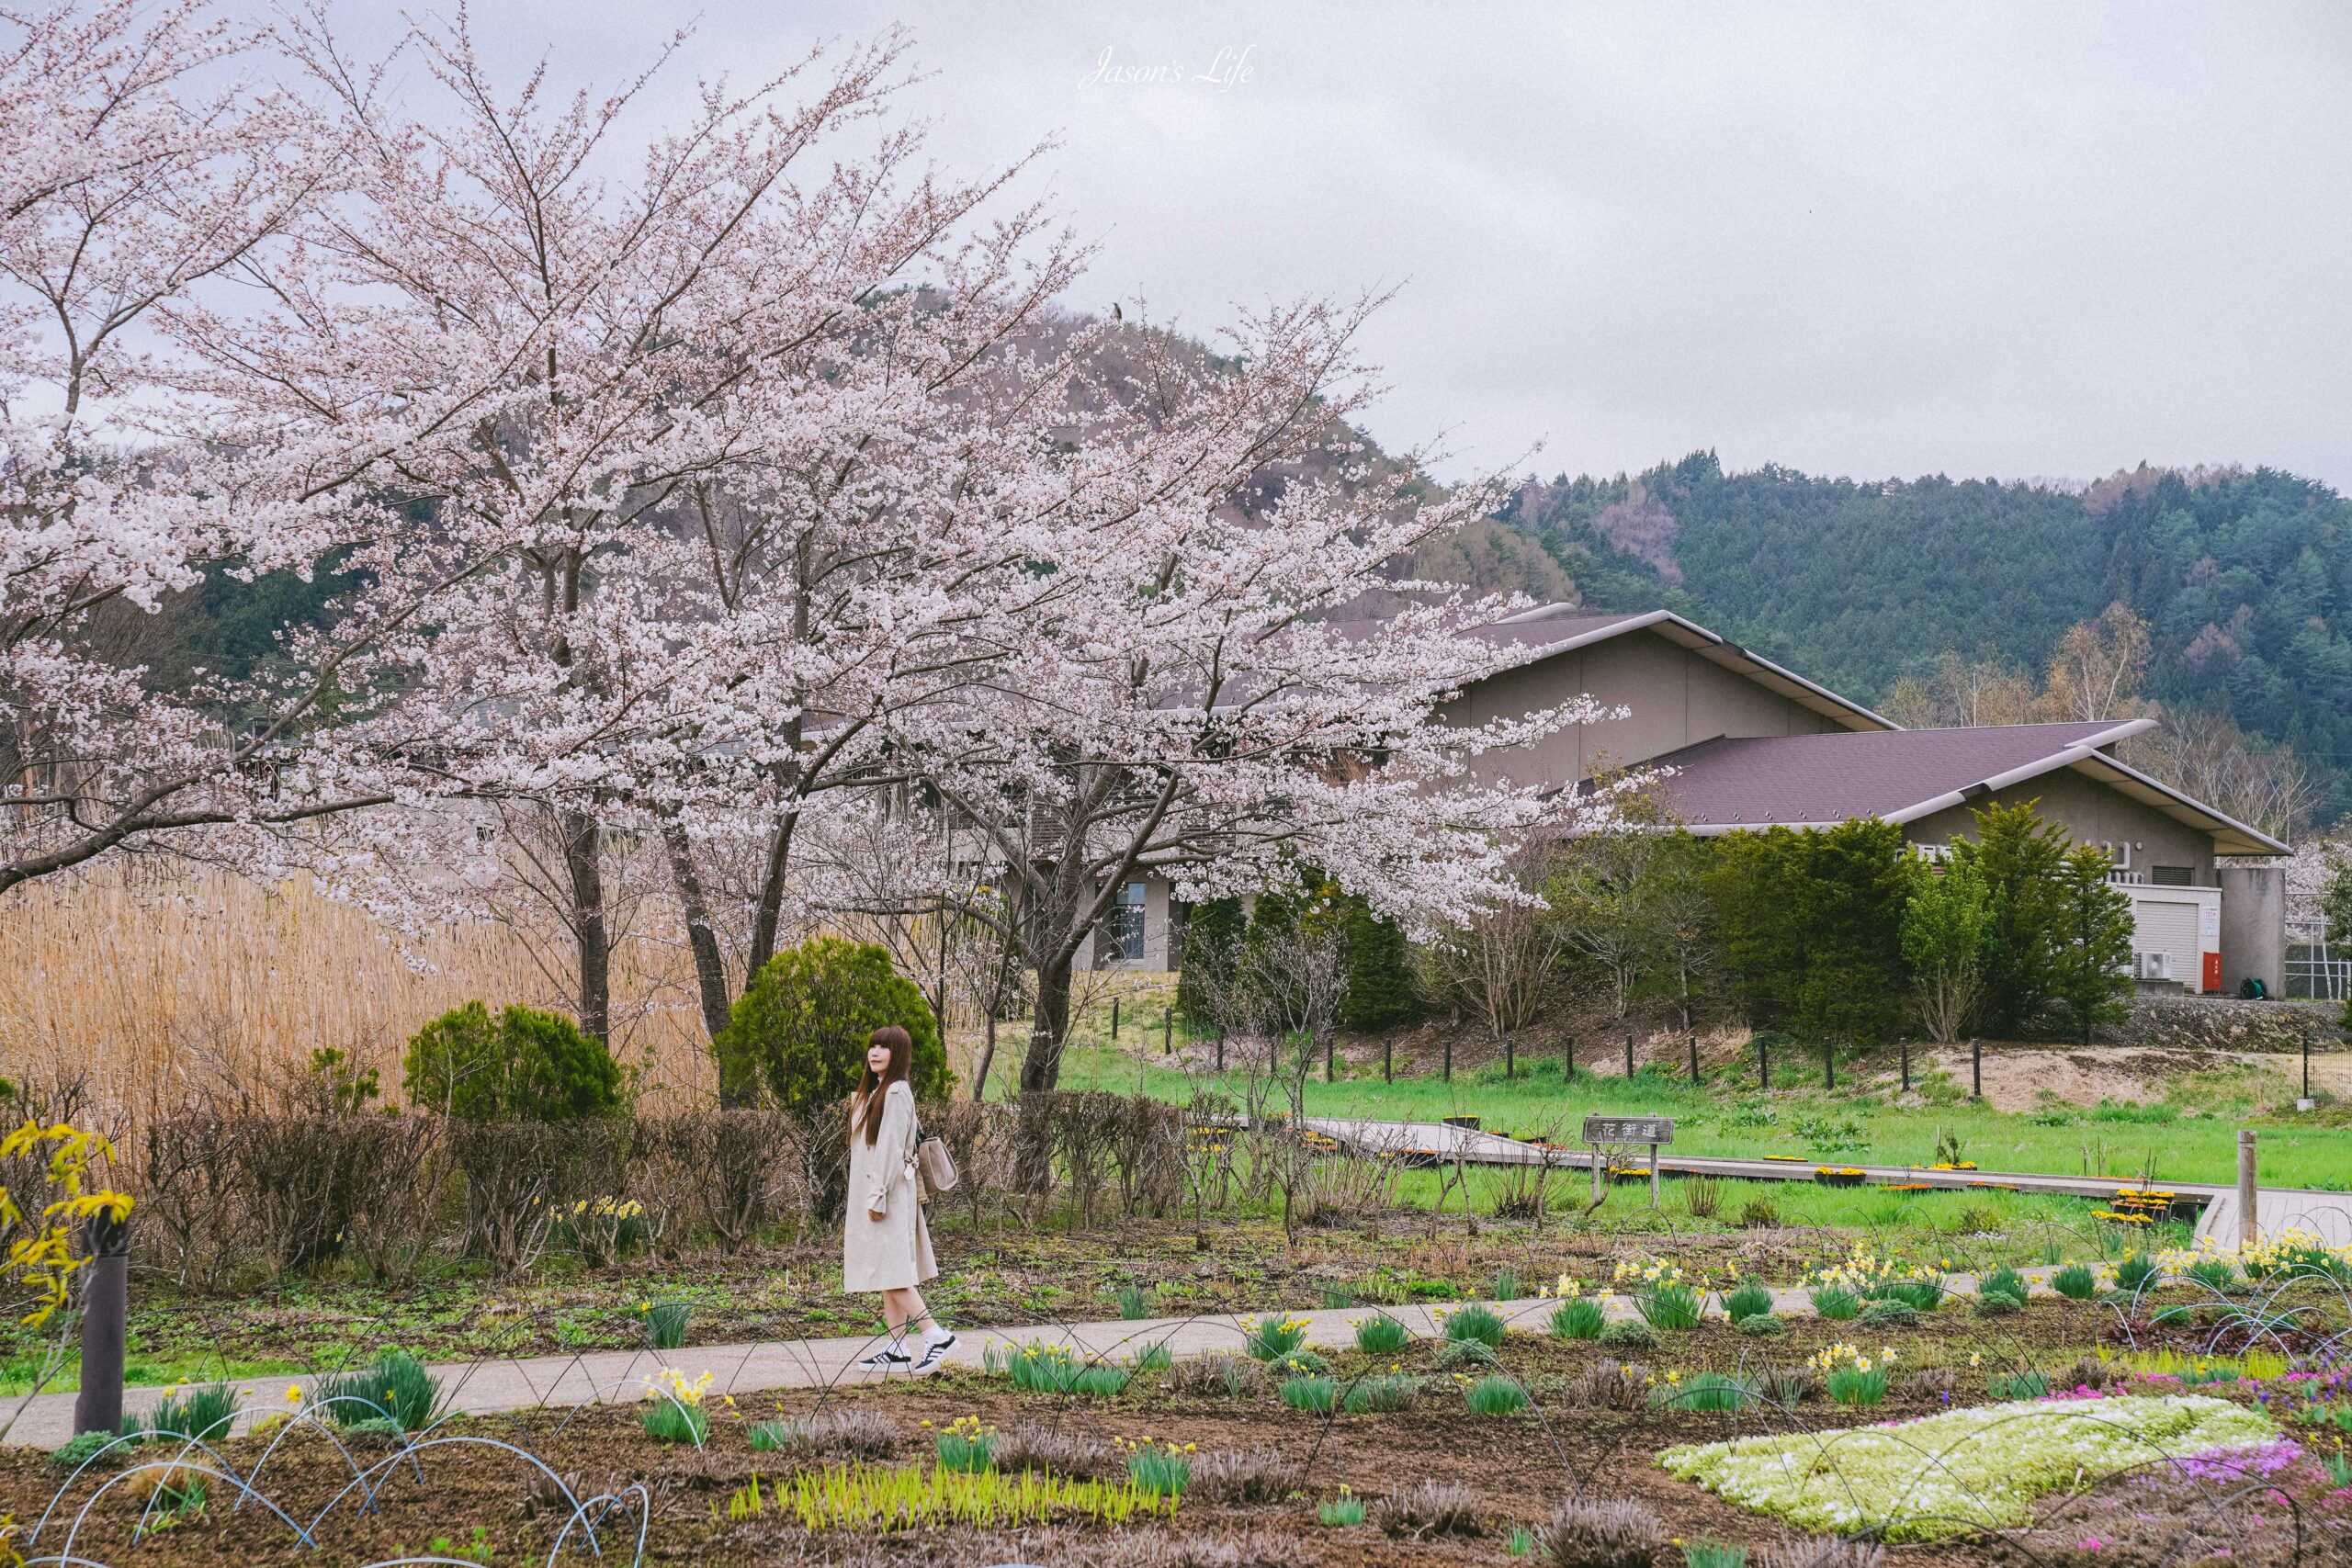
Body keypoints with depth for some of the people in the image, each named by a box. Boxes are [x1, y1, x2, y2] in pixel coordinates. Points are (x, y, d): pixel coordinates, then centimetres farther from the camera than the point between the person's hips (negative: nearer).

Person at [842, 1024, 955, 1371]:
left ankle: (936, 1336, -12)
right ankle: (897, 1348, 9)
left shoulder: (896, 1092, -13)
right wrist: (871, 1196, 16)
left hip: (887, 1191, -10)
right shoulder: (874, 1092, 17)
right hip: (870, 1192, 10)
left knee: (891, 1272, -12)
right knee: (886, 1276, 8)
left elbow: (891, 1148, -18)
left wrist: (878, 1196, -20)